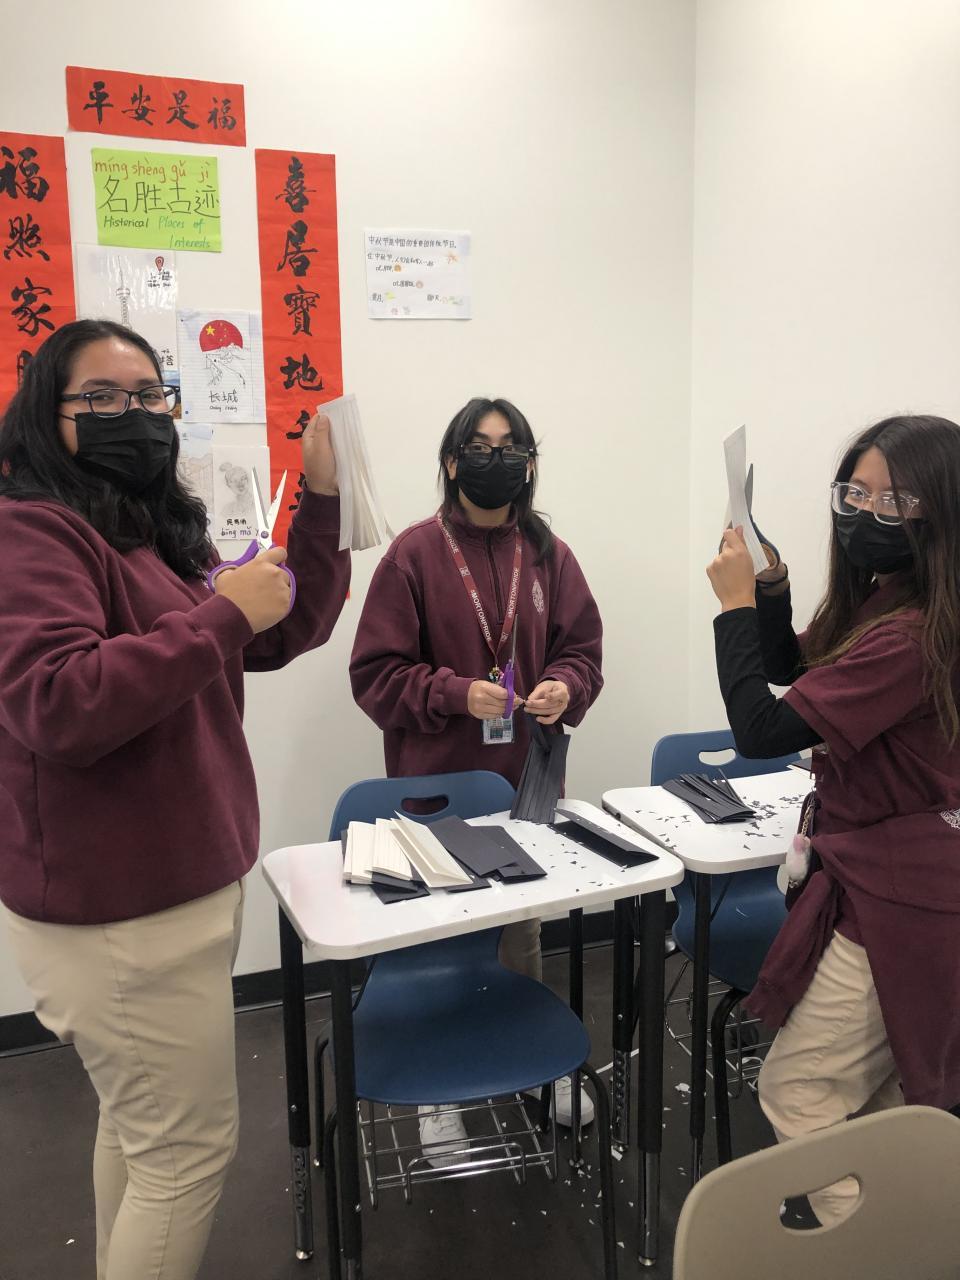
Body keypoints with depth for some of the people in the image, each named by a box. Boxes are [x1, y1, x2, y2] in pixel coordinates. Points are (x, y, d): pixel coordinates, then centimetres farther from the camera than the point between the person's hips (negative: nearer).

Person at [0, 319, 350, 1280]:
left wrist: (322, 499, 1)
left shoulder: (158, 533, 12)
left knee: (139, 1120, 23)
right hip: (119, 915, -9)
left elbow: (283, 637, 12)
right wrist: (223, 614, -27)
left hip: (163, 891, 9)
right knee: (190, 1148, 3)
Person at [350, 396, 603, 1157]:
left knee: (525, 931, 20)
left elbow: (582, 651, 7)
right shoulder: (415, 555, -9)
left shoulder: (549, 554, 3)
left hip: (529, 783, 4)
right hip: (438, 787, -3)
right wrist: (457, 694, -22)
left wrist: (565, 689, -15)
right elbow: (376, 673, -9)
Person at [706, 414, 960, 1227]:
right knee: (884, 1105, 24)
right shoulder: (881, 599, 2)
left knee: (796, 1096, 4)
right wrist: (770, 589, 0)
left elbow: (761, 730, -27)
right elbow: (791, 668, 17)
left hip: (891, 896, -10)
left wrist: (736, 603, -18)